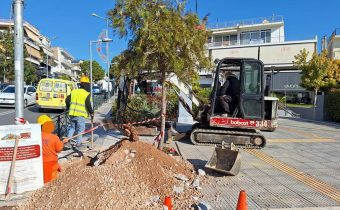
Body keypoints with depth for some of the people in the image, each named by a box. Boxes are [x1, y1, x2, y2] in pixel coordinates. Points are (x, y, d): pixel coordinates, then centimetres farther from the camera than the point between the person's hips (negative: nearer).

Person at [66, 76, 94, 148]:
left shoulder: (73, 91, 10)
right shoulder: (87, 94, -8)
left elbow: (67, 100, 10)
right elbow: (88, 104, -15)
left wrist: (69, 108, 24)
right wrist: (91, 112, -4)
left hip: (72, 113, 5)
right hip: (81, 114, -5)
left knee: (72, 127, 22)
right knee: (80, 128, 7)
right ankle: (78, 143, 10)